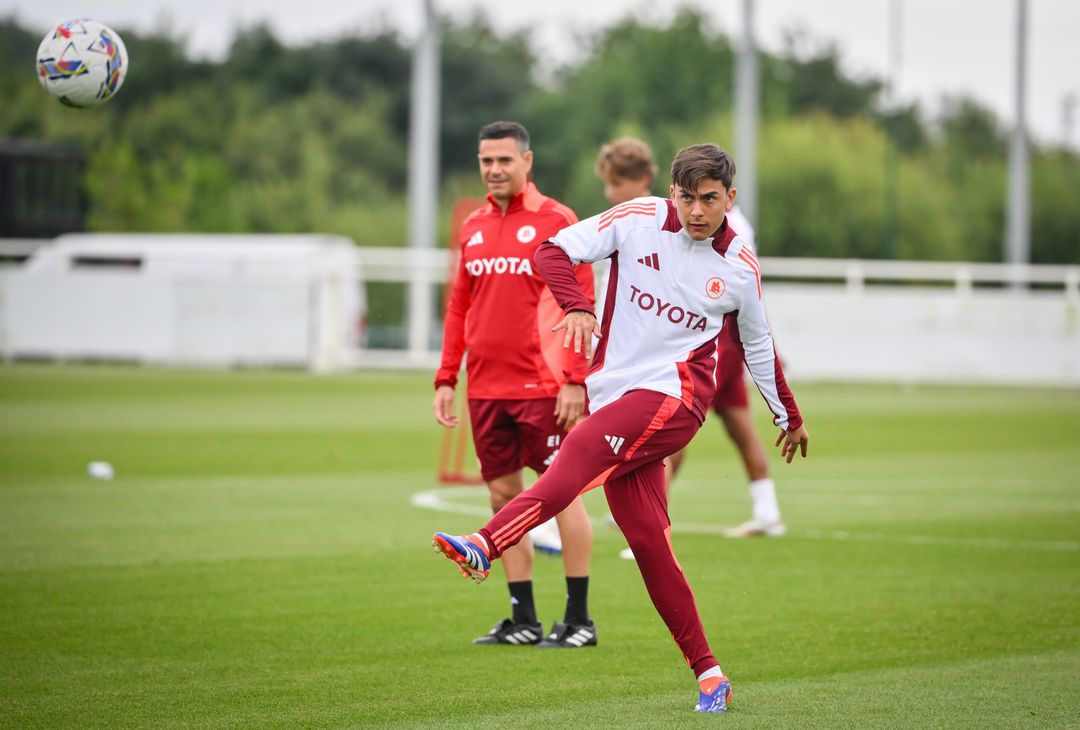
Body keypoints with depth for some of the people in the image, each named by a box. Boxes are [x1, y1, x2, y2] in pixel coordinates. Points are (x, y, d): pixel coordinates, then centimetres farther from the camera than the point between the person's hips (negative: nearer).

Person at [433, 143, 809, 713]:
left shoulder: (740, 267, 6)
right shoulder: (639, 220, 4)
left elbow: (758, 345, 23)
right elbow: (555, 251, 0)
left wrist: (788, 416, 32)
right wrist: (577, 307, -20)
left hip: (675, 393, -3)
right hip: (615, 394, 3)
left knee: (585, 447, -30)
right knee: (648, 542, -3)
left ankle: (486, 547, -50)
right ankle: (707, 673, 3)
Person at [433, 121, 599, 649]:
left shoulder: (556, 221, -4)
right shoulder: (474, 227, 13)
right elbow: (459, 307, 18)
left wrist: (576, 380, -14)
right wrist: (445, 378, 11)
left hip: (543, 386, -6)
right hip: (485, 388, 6)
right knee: (503, 497, 7)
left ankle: (578, 620, 2)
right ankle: (523, 620, 14)